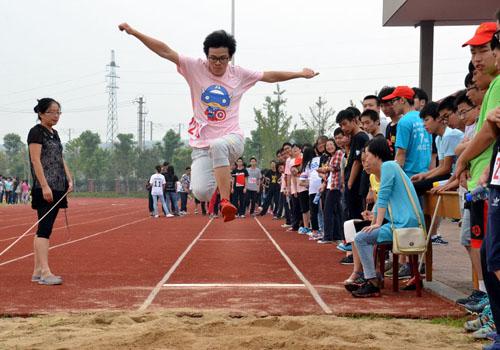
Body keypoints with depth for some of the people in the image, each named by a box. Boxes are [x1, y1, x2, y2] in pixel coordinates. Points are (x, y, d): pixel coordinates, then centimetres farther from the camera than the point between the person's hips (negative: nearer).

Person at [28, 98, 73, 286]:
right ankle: (45, 272, -16)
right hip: (44, 189, -9)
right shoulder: (36, 132, -6)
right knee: (44, 229, -12)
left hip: (58, 188, 9)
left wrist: (69, 180, 9)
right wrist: (44, 186, -20)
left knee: (45, 229, 9)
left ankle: (37, 271, 12)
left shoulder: (54, 134, 19)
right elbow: (35, 160, -14)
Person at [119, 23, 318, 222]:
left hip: (232, 139, -1)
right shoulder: (195, 68, 2)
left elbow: (270, 76, 20)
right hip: (201, 144, 1)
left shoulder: (239, 75, 7)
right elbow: (165, 51, -3)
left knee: (217, 145, -40)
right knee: (201, 193, -20)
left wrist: (300, 74, 23)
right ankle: (219, 182, 18)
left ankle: (225, 201, -33)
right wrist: (133, 32, -9)